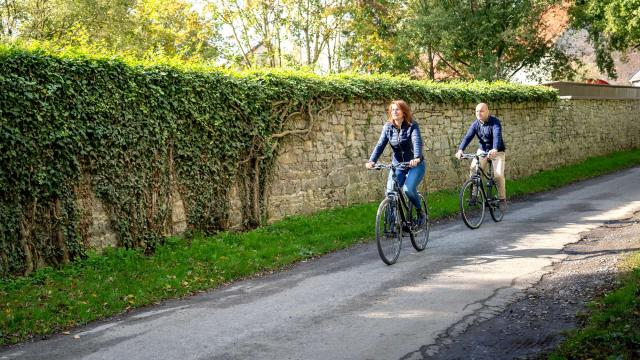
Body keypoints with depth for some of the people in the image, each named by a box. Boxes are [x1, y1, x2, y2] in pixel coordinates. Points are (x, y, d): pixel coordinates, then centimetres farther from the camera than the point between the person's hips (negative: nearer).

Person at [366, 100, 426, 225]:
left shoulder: (412, 126, -11)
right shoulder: (388, 127, 0)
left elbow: (417, 142, -27)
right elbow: (380, 145, -10)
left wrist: (416, 158, -47)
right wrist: (372, 161, -27)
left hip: (415, 165, -4)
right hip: (397, 166, 4)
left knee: (408, 189, -25)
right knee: (390, 192, -12)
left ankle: (420, 211, 3)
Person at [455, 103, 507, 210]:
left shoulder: (495, 122, -20)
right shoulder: (475, 124, -6)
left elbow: (497, 136, -37)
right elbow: (468, 137, -18)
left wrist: (494, 150, -56)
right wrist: (460, 149, -35)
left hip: (496, 152, -4)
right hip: (482, 150, 4)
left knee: (498, 174, -17)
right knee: (473, 169, -18)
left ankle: (502, 199, 1)